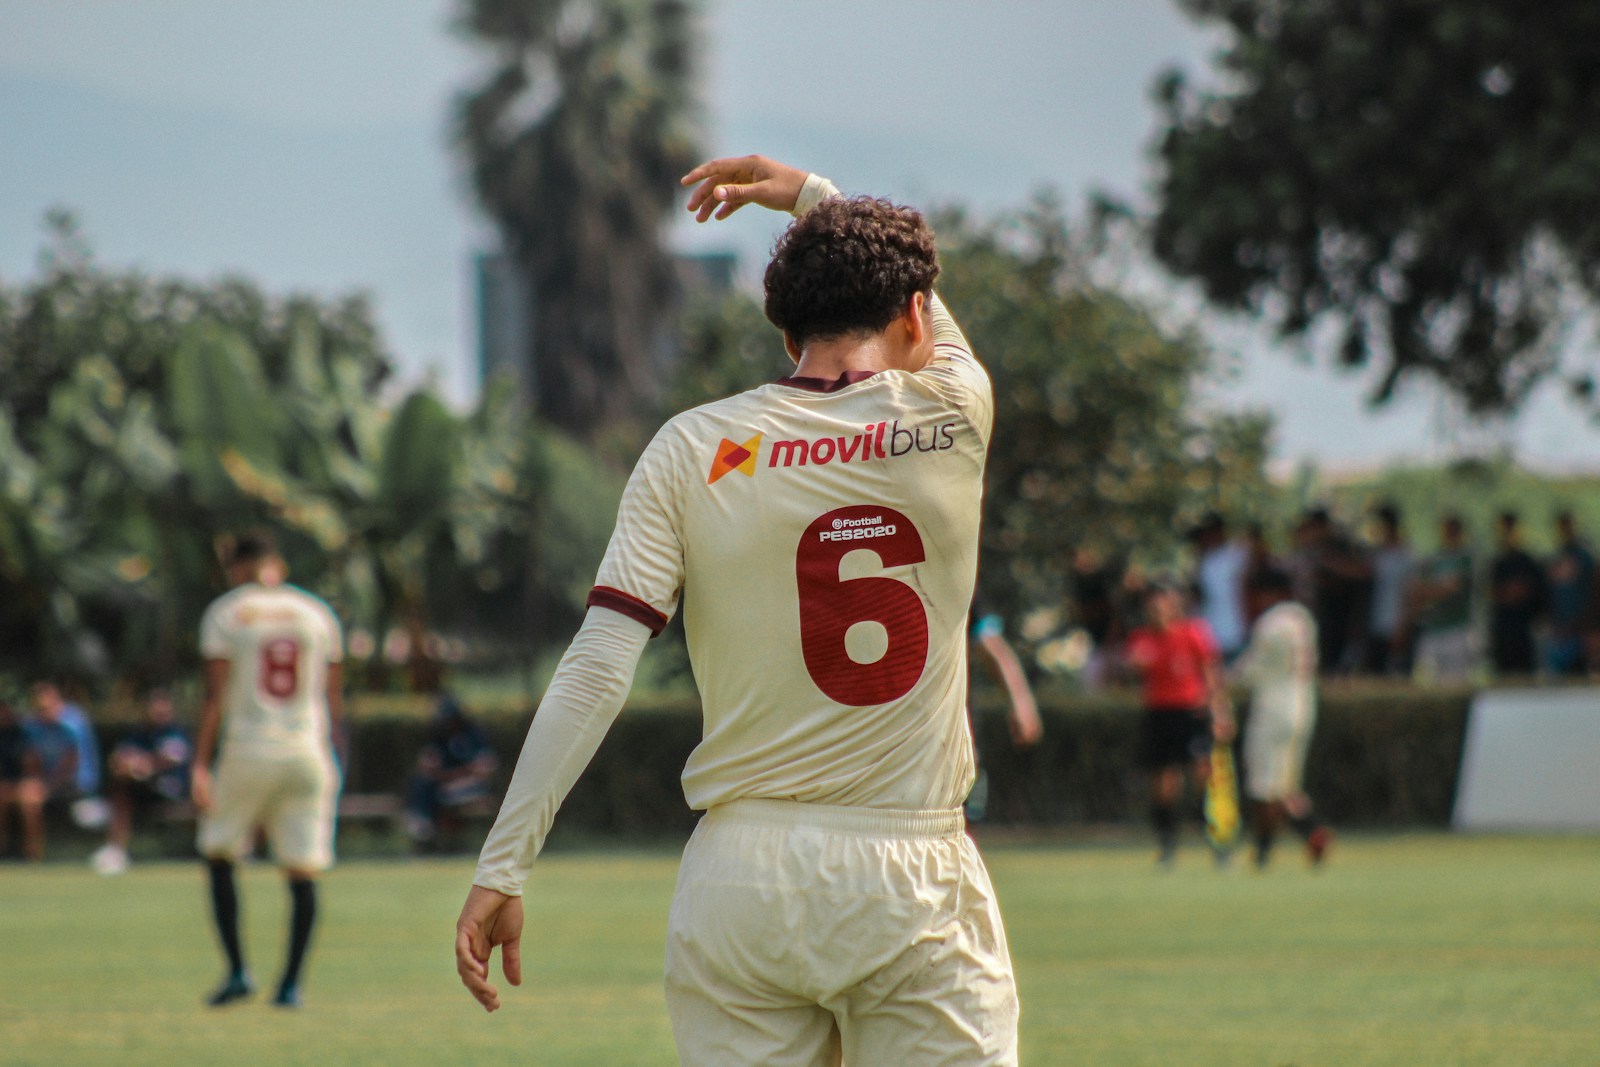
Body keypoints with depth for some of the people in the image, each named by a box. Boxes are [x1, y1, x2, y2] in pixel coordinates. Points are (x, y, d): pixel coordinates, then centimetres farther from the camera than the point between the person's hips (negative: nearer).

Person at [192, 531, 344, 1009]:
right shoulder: (317, 614, 9)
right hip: (308, 754, 2)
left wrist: (200, 764, -8)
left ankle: (237, 970, 2)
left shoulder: (225, 614, -1)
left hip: (248, 753, -2)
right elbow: (333, 696, 10)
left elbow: (215, 695, -8)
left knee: (219, 857, 12)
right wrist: (330, 758, 19)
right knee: (302, 872, 4)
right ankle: (291, 983, 0)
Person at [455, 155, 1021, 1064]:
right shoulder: (952, 417, 0)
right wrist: (809, 196, 38)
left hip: (740, 880, 2)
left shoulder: (693, 450, 0)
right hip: (912, 878, -1)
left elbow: (596, 673, -7)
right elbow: (933, 326, 27)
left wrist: (504, 869, -6)